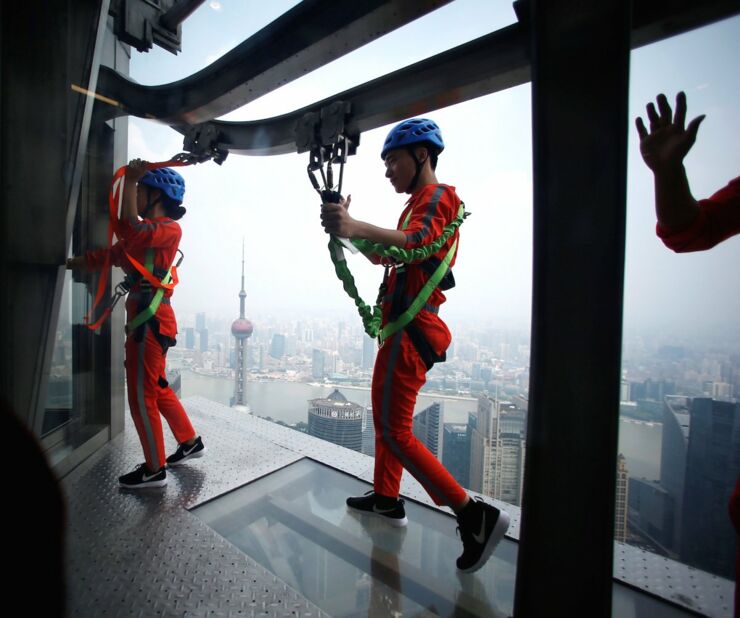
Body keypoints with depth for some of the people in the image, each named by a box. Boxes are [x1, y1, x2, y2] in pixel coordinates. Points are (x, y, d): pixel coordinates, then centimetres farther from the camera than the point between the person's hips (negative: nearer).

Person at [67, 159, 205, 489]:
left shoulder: (169, 229, -9)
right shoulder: (148, 230, 20)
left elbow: (128, 233, -27)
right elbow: (111, 254, 23)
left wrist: (130, 182, -18)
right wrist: (71, 262, 18)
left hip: (150, 317, -10)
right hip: (144, 316, 10)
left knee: (141, 395, -1)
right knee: (156, 388, 18)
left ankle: (155, 469, 13)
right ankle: (190, 441, 32)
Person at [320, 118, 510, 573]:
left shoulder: (436, 197, -7)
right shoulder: (419, 204, 25)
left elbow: (415, 242, -31)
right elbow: (385, 254, 20)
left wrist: (357, 226, -47)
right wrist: (348, 229, 5)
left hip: (412, 329, -10)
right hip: (404, 326, 10)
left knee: (395, 430, -7)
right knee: (385, 415, 17)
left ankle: (476, 516, 2)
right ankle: (387, 499, 33)